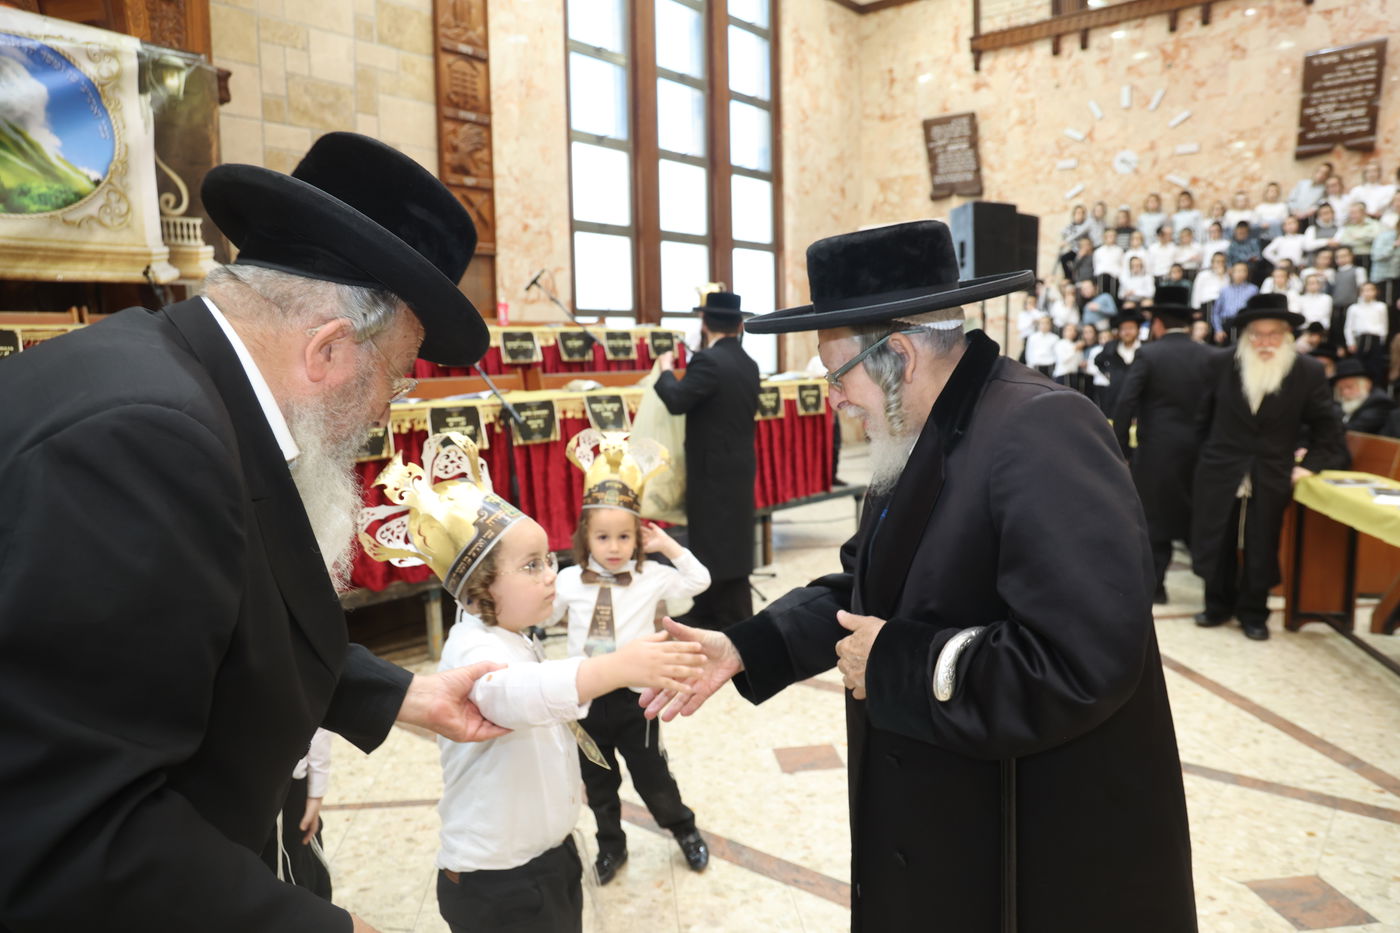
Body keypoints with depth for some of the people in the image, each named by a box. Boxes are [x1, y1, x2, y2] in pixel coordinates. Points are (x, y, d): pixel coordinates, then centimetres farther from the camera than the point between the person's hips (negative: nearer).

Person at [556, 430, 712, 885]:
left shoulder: (651, 577, -9)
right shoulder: (568, 581, -6)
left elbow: (699, 580, -7)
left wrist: (668, 546, -13)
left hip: (633, 698, -2)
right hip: (585, 699, 2)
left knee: (651, 776, 12)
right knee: (597, 782, 18)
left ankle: (684, 830, 39)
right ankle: (611, 845, 41)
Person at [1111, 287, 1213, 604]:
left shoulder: (1148, 353, -8)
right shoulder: (1208, 356, 3)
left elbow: (1126, 404, -13)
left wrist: (1120, 447, -6)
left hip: (1157, 448, -4)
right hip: (1197, 447, 4)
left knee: (1155, 517, 4)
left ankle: (1154, 584, 6)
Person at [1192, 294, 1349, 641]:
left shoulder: (1308, 372, -5)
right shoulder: (1221, 363, -4)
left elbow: (1327, 428, 4)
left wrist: (1310, 465, -5)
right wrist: (1210, 454, 7)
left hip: (1272, 478, -1)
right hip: (1220, 473, 1)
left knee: (1261, 550, 8)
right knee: (1216, 544, 9)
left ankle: (1253, 613, 25)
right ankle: (1218, 605, 27)